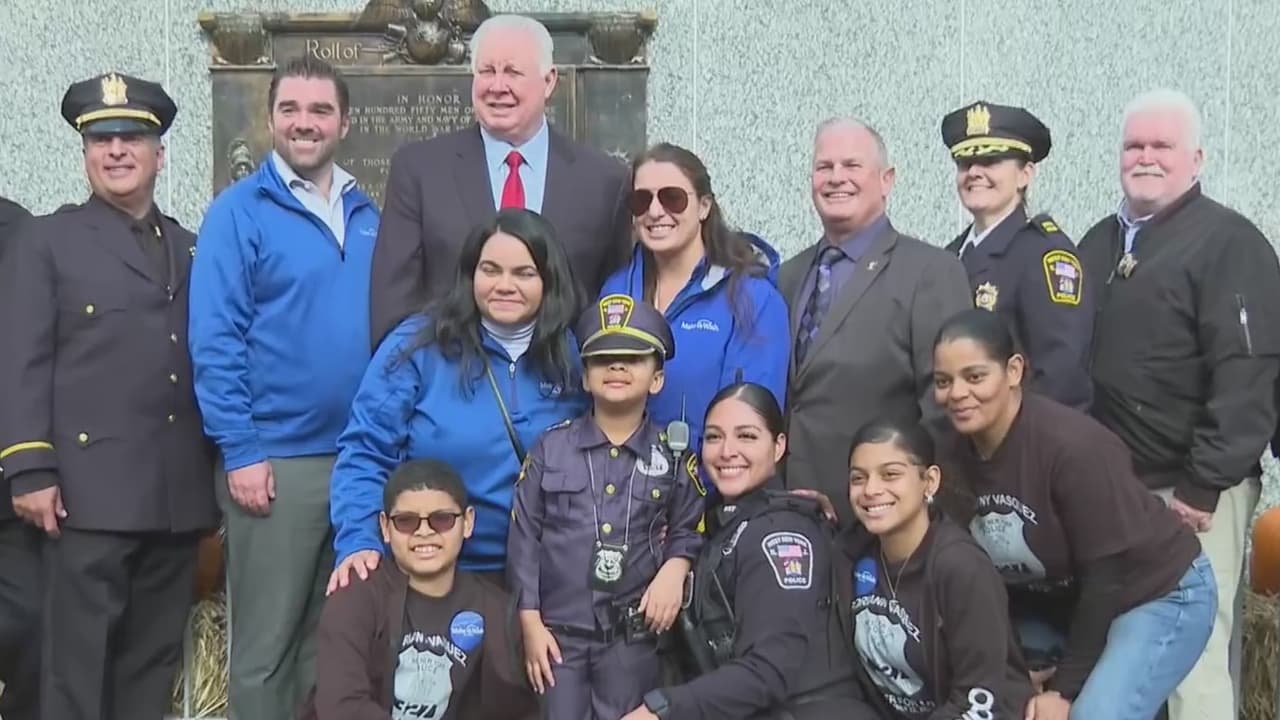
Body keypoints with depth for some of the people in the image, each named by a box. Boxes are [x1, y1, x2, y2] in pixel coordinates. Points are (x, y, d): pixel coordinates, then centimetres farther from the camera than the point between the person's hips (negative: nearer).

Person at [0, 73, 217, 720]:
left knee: (154, 657, 9)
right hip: (92, 489, -4)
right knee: (78, 659, -3)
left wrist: (222, 463, 13)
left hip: (179, 492, 4)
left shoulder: (191, 249, 18)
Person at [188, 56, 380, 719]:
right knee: (265, 645, 5)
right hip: (275, 459, -5)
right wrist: (240, 453, -15)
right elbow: (214, 342, -10)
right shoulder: (238, 212, -5)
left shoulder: (366, 214, 10)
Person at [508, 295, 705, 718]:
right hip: (559, 630, 0)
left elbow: (688, 530, 9)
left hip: (633, 634, 1)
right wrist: (530, 622, -3)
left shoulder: (672, 456, 3)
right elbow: (524, 535, 1)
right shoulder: (552, 447, 1)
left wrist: (674, 569, -12)